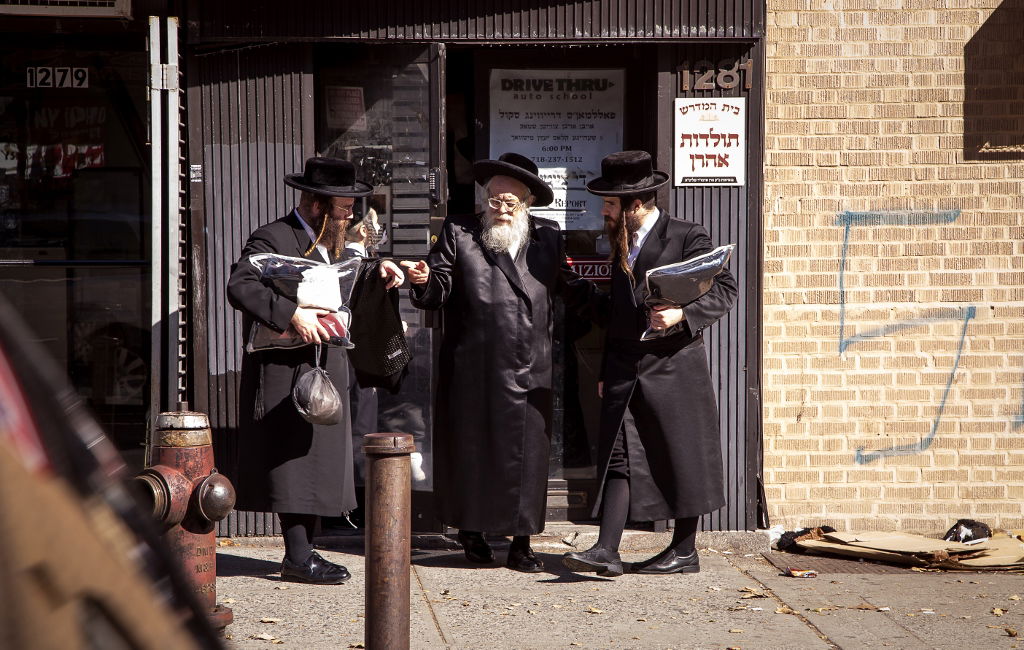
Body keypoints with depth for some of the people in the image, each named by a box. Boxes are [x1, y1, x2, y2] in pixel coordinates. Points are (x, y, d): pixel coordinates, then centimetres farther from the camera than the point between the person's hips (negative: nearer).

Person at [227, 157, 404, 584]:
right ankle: (298, 557, -4)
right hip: (286, 370, -9)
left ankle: (303, 552, 16)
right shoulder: (272, 239, -11)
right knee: (295, 460, -8)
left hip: (326, 368, 9)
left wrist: (377, 271, 17)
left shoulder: (331, 244, 18)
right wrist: (293, 315, -31)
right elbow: (239, 287, -24)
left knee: (318, 460, 9)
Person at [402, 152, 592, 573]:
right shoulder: (459, 234, 4)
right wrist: (424, 281, -21)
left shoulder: (547, 239, 11)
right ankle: (470, 529, 24)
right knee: (470, 447, 7)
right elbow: (437, 293, 0)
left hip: (529, 373, 2)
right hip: (473, 370, -1)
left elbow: (573, 291, 13)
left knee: (526, 452, 1)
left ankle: (520, 545, 8)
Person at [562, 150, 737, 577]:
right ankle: (606, 551, -7)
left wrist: (681, 313, -22)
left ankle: (684, 551, 12)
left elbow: (724, 288, -7)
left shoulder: (687, 237, -5)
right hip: (624, 371, 6)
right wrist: (605, 371, 19)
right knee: (618, 458, -2)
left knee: (680, 459, 2)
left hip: (672, 367, -6)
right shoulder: (620, 244, 17)